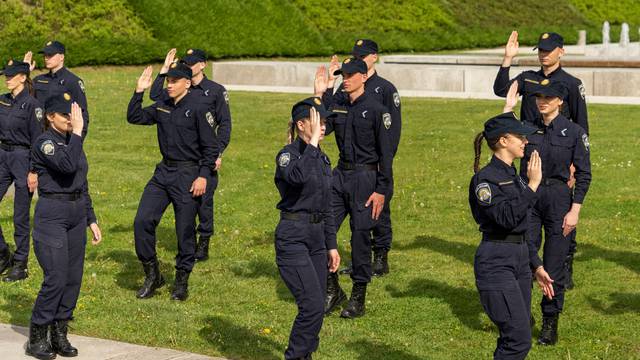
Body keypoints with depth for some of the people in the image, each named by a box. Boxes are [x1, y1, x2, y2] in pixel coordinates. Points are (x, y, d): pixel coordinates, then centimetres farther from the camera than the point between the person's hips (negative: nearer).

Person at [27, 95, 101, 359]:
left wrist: (92, 221, 16)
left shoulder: (73, 142, 13)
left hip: (77, 213, 8)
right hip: (52, 215, -8)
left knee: (73, 278, 6)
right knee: (56, 278, -11)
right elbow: (67, 165, -29)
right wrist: (77, 133, -22)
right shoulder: (44, 143, -10)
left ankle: (59, 335, 16)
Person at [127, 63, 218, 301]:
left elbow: (211, 147, -9)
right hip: (164, 172, 6)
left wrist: (203, 176, -16)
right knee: (142, 221, -3)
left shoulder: (198, 110, -10)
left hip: (188, 175, -6)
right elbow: (134, 118, 15)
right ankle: (152, 275, 10)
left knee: (185, 230, 2)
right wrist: (139, 91, 5)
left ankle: (182, 281, 17)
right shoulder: (162, 108, 9)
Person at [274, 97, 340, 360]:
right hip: (293, 239, -8)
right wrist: (312, 141, -28)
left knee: (316, 308, 8)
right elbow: (298, 176, -36)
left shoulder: (322, 159, 13)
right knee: (313, 306, -15)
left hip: (317, 238, 8)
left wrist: (331, 245, 17)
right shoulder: (288, 155, -11)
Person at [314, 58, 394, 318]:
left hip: (365, 178, -6)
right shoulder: (337, 107, 10)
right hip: (340, 175, 6)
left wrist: (382, 190, -13)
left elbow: (386, 153, -8)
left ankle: (358, 298, 9)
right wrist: (319, 97, -7)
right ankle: (332, 290, 16)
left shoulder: (376, 110, -7)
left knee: (360, 236, -2)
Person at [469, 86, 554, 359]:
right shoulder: (485, 178, -12)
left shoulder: (514, 177, 15)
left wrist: (536, 266, 21)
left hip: (520, 261, 9)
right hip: (496, 264, -9)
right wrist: (532, 185, -23)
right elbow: (506, 217, -25)